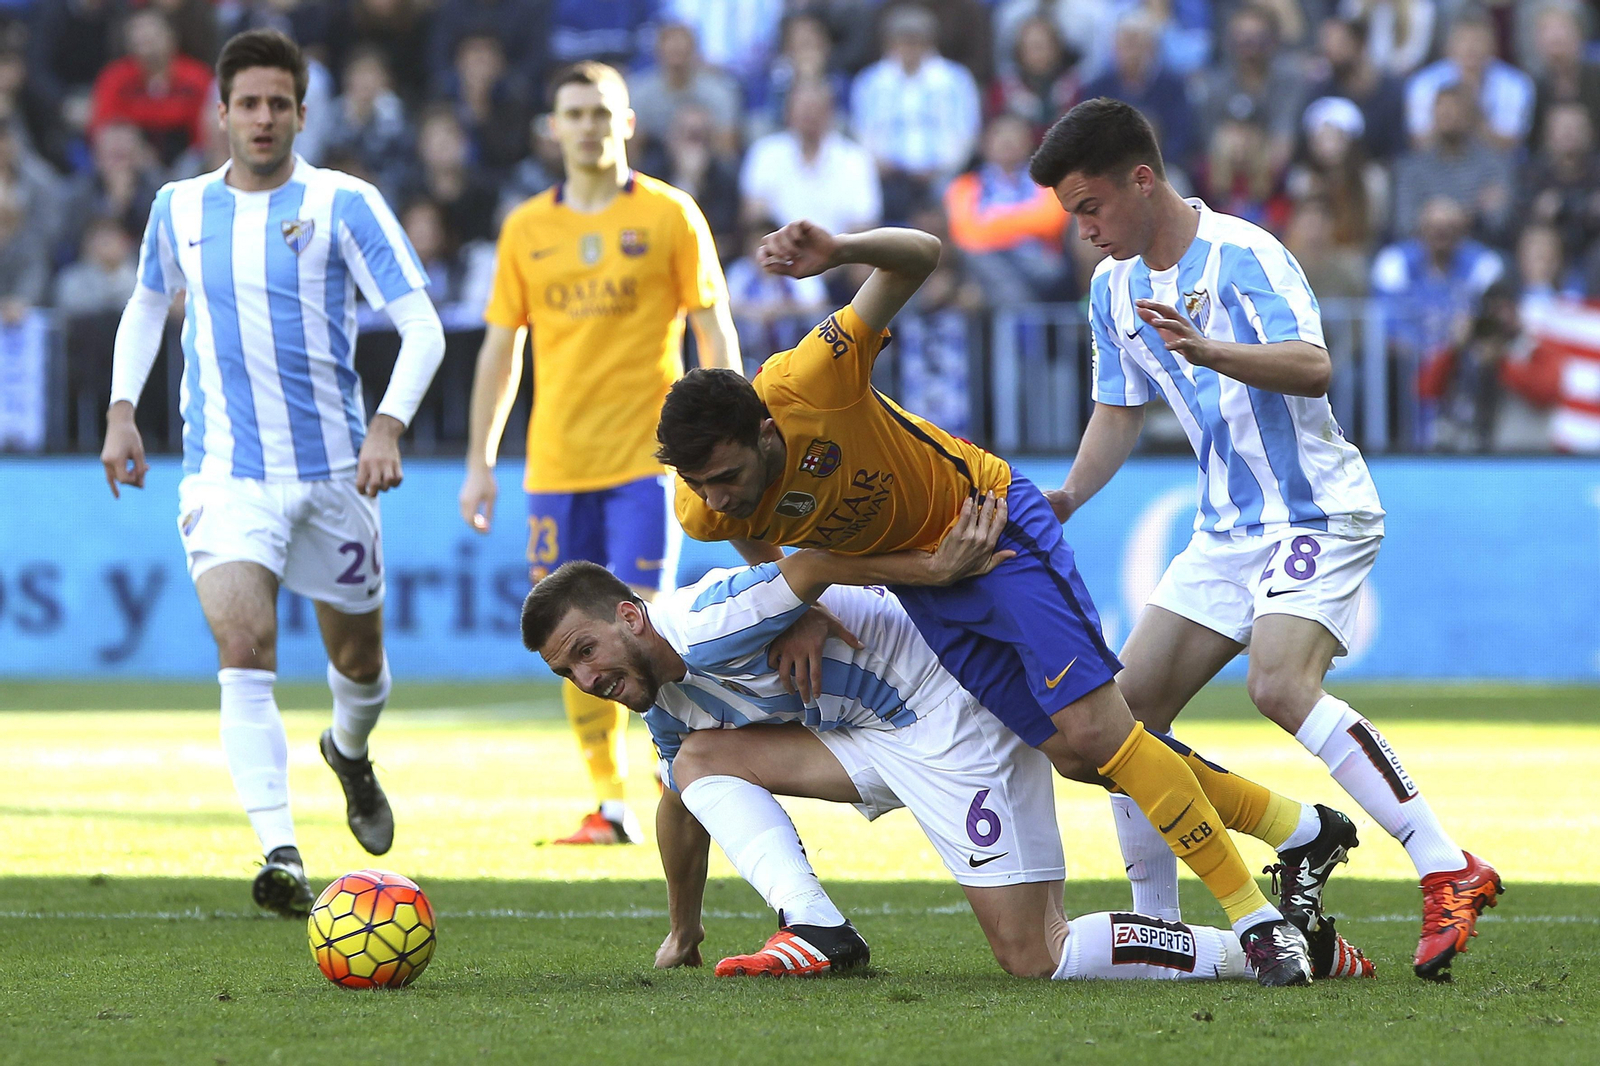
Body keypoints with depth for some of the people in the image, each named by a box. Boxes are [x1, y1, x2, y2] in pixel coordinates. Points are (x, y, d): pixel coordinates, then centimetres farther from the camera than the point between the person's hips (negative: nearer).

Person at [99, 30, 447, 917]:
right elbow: (146, 307, 24)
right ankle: (280, 853, -26)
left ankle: (351, 754, 50)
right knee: (244, 651, -20)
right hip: (225, 472, 0)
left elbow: (421, 326, -9)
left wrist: (388, 427, -23)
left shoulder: (343, 204, -5)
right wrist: (122, 410, 11)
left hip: (333, 471, 0)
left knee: (358, 658, 14)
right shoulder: (179, 209, 5)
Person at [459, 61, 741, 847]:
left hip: (644, 457, -3)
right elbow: (501, 346, 14)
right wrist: (480, 461, 10)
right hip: (555, 459, 3)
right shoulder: (526, 229, 9)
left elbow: (714, 331, 1)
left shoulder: (669, 216, 0)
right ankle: (611, 804, 11)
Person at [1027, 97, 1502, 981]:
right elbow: (1119, 409, 21)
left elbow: (1313, 368, -30)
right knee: (1132, 701, 1)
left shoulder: (1242, 256, -16)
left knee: (1280, 684, -29)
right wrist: (1069, 495, 4)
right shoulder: (1114, 286, 9)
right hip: (1228, 527, 8)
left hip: (1319, 514, -8)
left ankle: (1451, 874, -26)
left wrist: (1206, 349, -45)